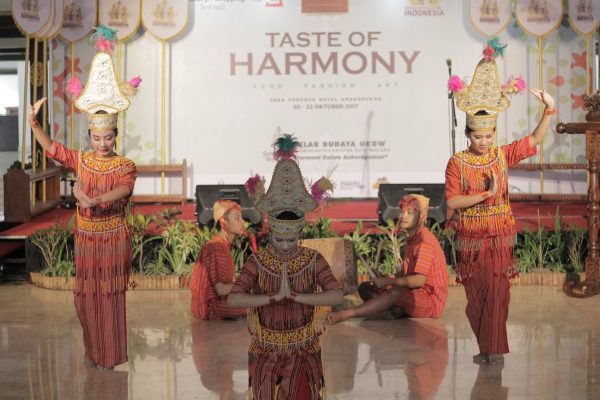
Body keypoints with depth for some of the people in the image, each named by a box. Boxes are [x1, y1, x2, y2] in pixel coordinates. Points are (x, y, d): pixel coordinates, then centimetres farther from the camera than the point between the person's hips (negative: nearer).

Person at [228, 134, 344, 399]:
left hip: (303, 350, 0)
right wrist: (275, 296, -30)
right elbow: (233, 300, -24)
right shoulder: (256, 262, -11)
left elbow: (337, 296, -24)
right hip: (266, 351, 0)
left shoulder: (314, 260, -10)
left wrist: (294, 296, -28)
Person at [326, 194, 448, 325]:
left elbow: (419, 280, -25)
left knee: (396, 292, -40)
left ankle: (347, 313, -39)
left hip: (430, 300, -11)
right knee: (365, 288, 3)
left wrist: (388, 281, -17)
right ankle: (397, 309, -23)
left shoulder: (424, 240, -18)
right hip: (414, 293, 11)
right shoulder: (412, 239, 14)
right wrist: (386, 280, -1)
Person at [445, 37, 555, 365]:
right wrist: (484, 195, -19)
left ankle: (494, 348, 7)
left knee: (496, 292, -2)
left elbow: (534, 140, 0)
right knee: (475, 294, 6)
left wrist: (548, 110, -12)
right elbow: (451, 201, -11)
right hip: (470, 238, -1)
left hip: (499, 237, 1)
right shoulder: (457, 162, -5)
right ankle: (485, 347, 21)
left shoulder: (502, 155, 2)